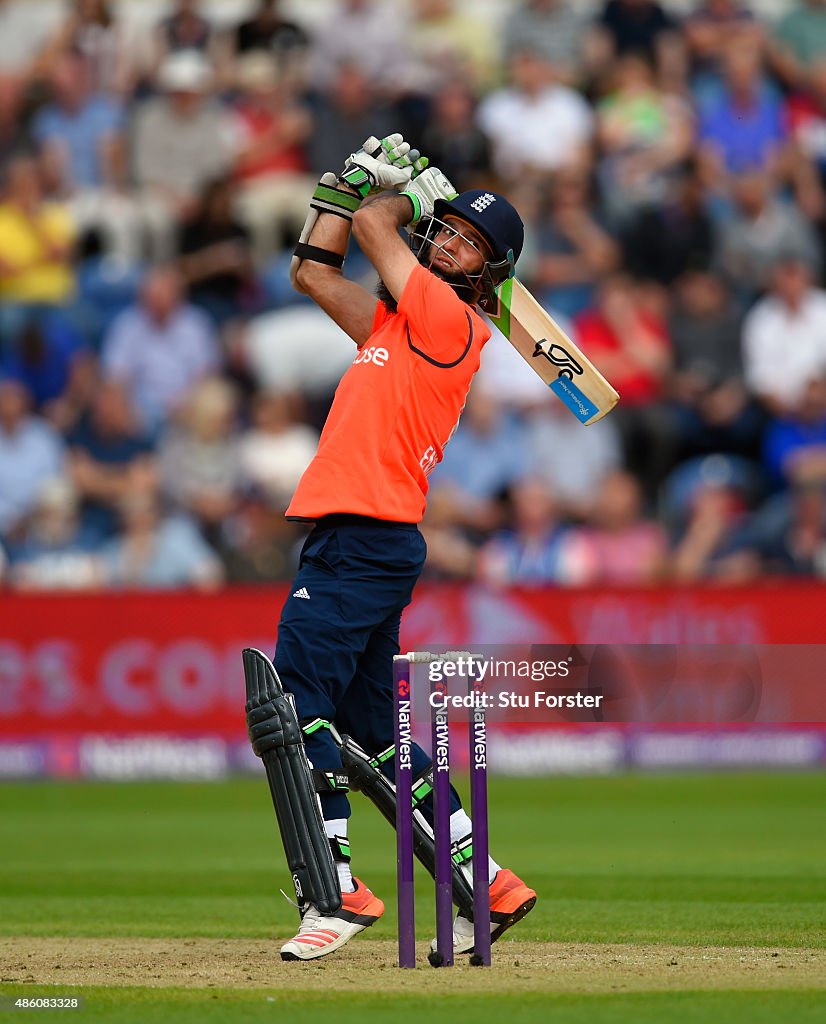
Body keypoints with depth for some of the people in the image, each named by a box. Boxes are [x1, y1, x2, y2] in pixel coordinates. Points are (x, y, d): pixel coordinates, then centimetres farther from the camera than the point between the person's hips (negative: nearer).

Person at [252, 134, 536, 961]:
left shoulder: (453, 320, -7)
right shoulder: (394, 320, 19)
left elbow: (373, 228, -3)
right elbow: (314, 270, 25)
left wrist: (397, 188, 17)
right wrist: (351, 179, 20)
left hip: (366, 541, -10)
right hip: (358, 542, 10)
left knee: (291, 702, -16)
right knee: (370, 729, 14)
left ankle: (335, 890, -19)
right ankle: (487, 885, 17)